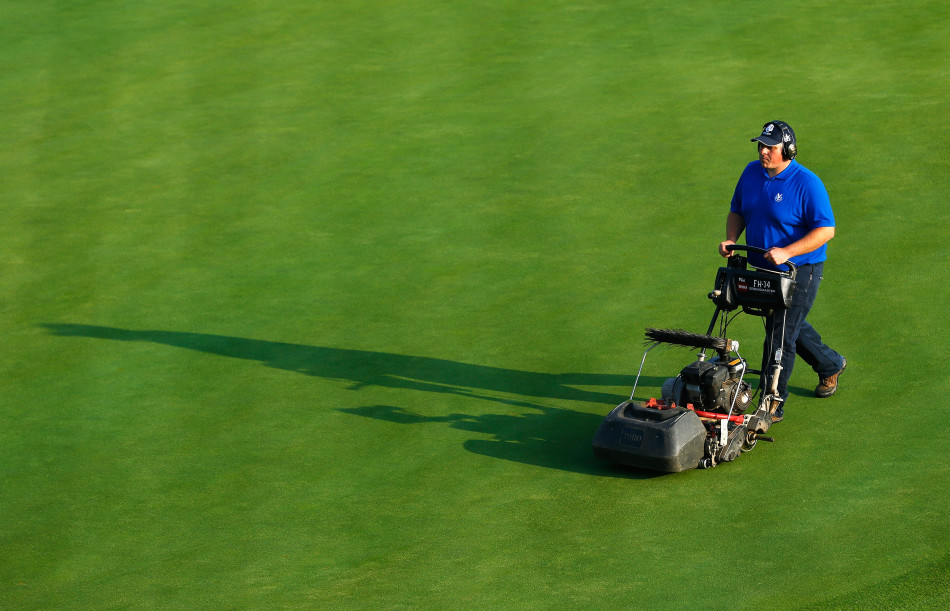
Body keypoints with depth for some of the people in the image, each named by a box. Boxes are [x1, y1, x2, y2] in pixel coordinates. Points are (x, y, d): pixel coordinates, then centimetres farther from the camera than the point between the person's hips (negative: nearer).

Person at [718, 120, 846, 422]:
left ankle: (773, 404, 0)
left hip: (799, 270, -7)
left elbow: (826, 229, -21)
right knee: (790, 325, 22)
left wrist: (786, 252, -29)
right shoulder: (752, 173, 2)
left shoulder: (807, 183, -19)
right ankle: (830, 365, 46)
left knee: (780, 335, -8)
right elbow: (737, 211, 14)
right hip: (761, 268, 8)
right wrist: (730, 239, -6)